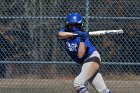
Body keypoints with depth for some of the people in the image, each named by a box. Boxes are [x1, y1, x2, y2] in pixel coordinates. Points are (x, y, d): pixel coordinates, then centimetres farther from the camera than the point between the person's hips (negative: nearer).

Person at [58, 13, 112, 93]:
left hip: (92, 59, -7)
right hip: (84, 62, 7)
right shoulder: (66, 31, -2)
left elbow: (80, 55, -26)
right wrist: (75, 34, -38)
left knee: (78, 82, -21)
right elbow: (60, 34, -28)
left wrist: (82, 40, -31)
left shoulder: (83, 36, -18)